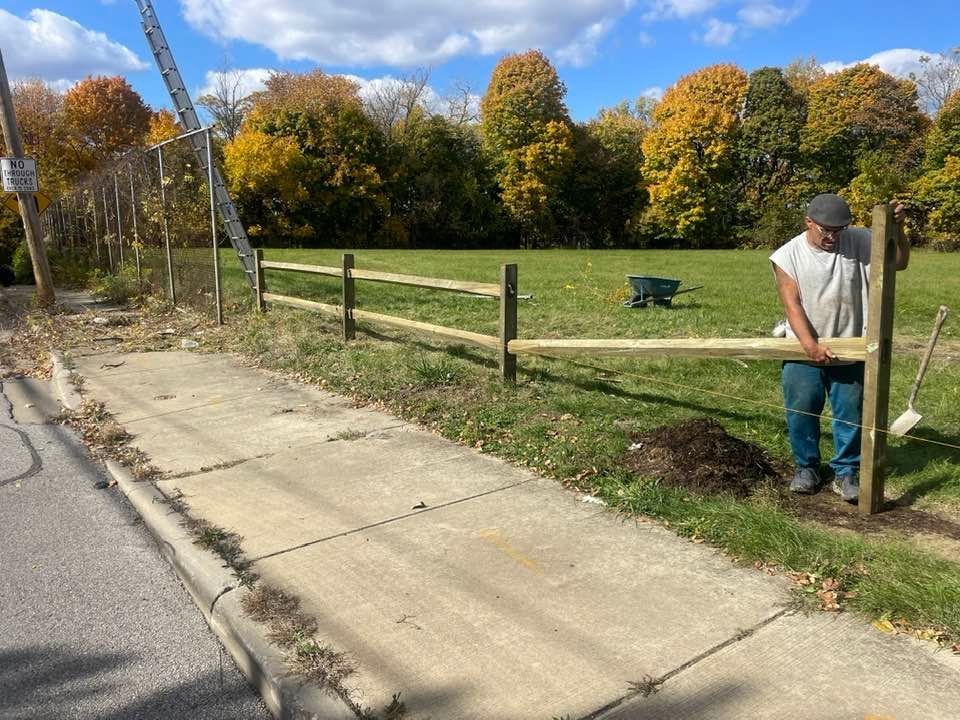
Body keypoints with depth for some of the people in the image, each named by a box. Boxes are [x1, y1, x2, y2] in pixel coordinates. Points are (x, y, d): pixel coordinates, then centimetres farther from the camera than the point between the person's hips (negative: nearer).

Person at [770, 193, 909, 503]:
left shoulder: (859, 242, -3)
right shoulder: (788, 255, -7)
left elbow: (899, 262, -2)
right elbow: (792, 303, -13)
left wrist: (897, 229, -20)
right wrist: (809, 344, -24)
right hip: (803, 352, -1)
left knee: (850, 413, 7)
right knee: (801, 412, 8)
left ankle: (846, 472, 22)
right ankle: (807, 467, 26)